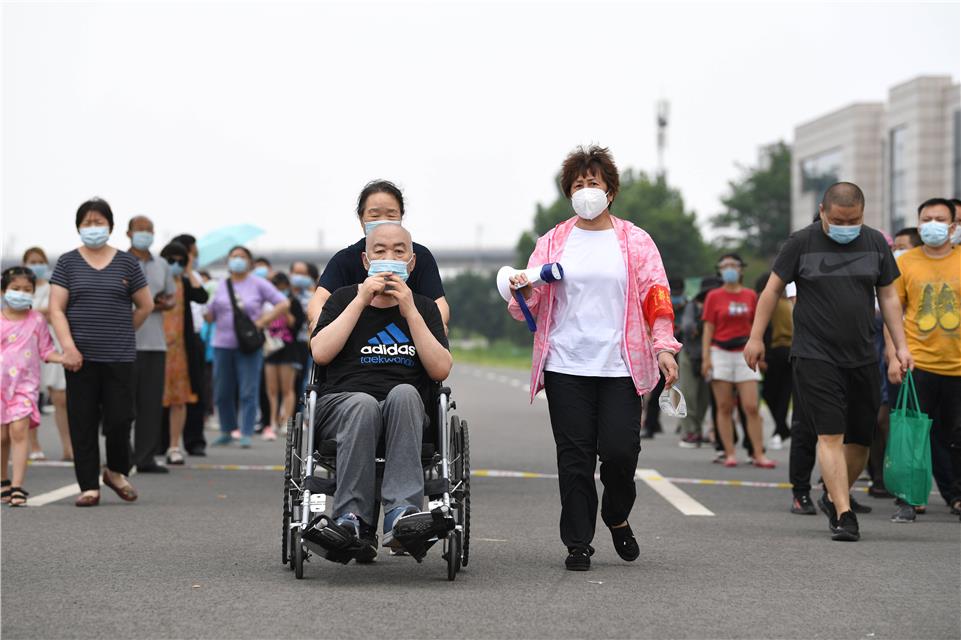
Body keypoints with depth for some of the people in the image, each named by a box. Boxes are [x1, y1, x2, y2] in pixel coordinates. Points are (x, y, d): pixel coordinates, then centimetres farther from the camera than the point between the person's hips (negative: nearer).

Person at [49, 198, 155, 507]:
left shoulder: (126, 263, 7)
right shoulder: (68, 263, 6)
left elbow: (146, 306, 14)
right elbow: (56, 309, -1)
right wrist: (68, 346, -12)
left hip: (119, 357, 0)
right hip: (81, 357, 0)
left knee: (119, 419, -4)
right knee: (83, 423, 0)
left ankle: (116, 472, 21)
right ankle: (89, 487, 7)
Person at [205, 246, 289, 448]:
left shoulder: (258, 284, 3)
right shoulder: (222, 286, 13)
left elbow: (284, 304, -2)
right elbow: (210, 315, 13)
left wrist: (262, 322, -9)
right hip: (223, 344, 3)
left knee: (248, 391, -7)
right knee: (223, 392, 6)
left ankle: (246, 434, -5)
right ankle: (227, 431, 19)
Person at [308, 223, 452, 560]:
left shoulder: (423, 307, 18)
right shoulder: (344, 298, 17)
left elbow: (441, 369, 2)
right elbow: (321, 353, -1)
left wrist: (409, 311, -3)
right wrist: (361, 301, -2)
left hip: (406, 411, 1)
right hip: (341, 403, -1)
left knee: (404, 393, -36)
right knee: (363, 404, -37)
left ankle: (401, 513, -47)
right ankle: (354, 518, -43)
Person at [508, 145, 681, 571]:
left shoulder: (635, 242, 9)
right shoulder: (553, 242, 11)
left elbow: (657, 298, 6)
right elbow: (529, 304, 9)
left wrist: (663, 346, -5)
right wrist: (523, 291, -14)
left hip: (621, 367, -1)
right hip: (566, 367, 1)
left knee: (619, 450, -9)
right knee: (574, 456, -2)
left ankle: (616, 517, 20)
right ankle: (578, 543, 6)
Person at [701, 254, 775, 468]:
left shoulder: (750, 296, 8)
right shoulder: (714, 297, 3)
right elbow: (708, 329, 2)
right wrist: (706, 358, -6)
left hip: (744, 354, 1)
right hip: (720, 354, -1)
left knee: (752, 407, -6)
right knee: (724, 407, 0)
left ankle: (758, 454, -4)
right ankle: (729, 454, 4)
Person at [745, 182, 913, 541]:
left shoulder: (875, 243, 8)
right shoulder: (801, 243, -2)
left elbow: (888, 296, 14)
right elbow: (773, 289, 4)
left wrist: (900, 344, 8)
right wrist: (756, 337, 3)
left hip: (863, 357, 4)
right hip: (815, 356, -4)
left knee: (860, 438, 7)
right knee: (830, 434, -13)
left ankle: (833, 496, 29)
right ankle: (844, 515, -14)